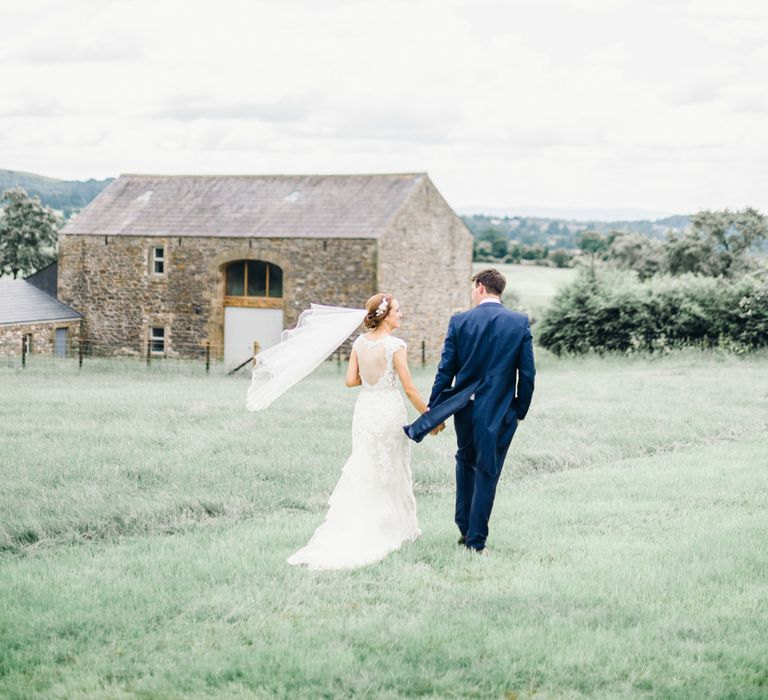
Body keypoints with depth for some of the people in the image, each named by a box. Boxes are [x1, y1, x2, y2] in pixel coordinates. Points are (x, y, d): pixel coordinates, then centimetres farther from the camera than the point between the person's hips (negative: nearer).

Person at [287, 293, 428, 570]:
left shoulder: (359, 342, 2)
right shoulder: (395, 345, -15)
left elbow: (351, 380, 3)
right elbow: (409, 388, -14)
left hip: (365, 410, 5)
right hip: (390, 410, -5)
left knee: (364, 471, 12)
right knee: (392, 472, 9)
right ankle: (395, 528, 18)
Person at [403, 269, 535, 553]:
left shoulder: (459, 322, -5)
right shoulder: (520, 322, -5)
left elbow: (445, 371, -3)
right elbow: (527, 373, -6)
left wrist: (433, 412, 3)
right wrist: (520, 410, 6)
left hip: (464, 409, 1)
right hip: (499, 411, -1)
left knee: (465, 461, 25)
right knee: (487, 473, 8)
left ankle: (465, 527, 26)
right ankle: (476, 539, 11)